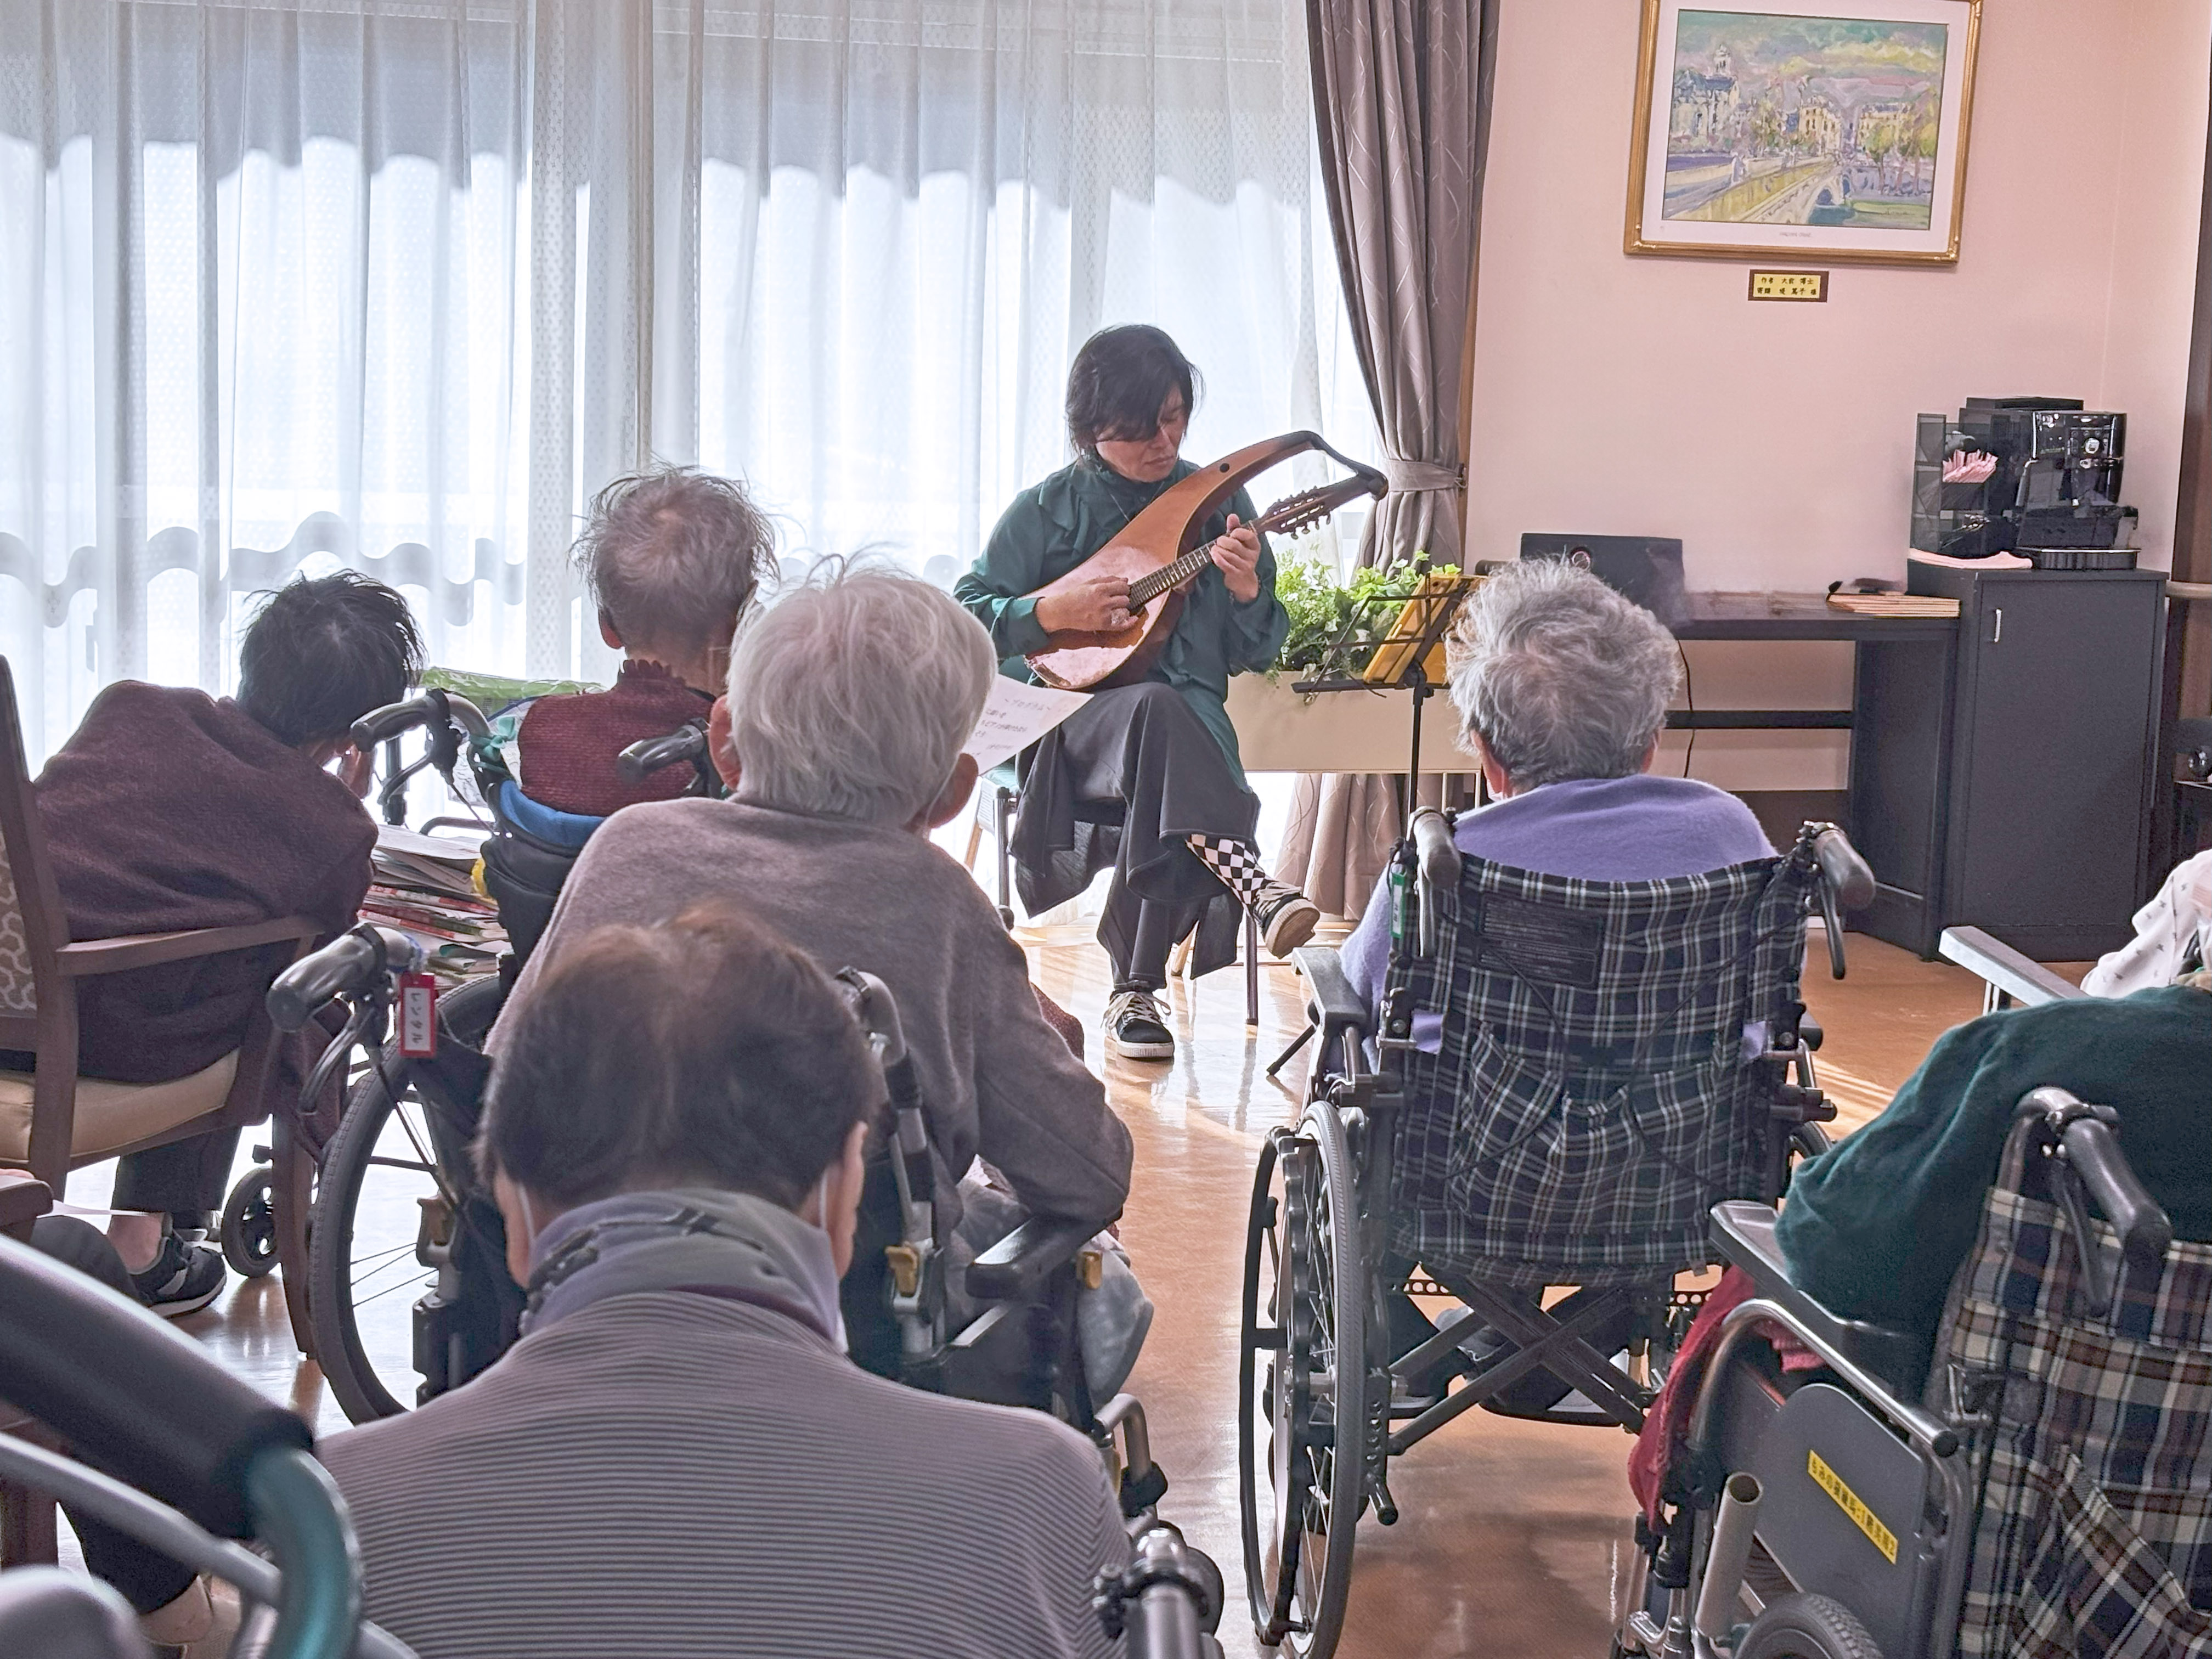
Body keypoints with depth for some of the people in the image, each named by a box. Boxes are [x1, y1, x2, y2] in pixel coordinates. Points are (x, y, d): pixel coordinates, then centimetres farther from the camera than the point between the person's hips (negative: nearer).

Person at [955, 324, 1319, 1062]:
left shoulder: (1216, 499, 8)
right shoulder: (1048, 510, 3)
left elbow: (1258, 653, 8)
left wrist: (1246, 589, -13)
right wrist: (1053, 611, -15)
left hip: (1188, 722, 2)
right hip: (1069, 722, -2)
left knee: (1163, 794, -35)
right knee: (1157, 709, -37)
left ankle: (1136, 989, -29)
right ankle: (1250, 882, -49)